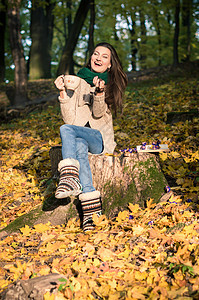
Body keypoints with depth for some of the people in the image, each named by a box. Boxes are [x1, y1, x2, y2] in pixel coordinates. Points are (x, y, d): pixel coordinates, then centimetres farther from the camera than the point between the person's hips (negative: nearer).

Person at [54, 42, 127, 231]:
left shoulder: (112, 85, 7)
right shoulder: (77, 81, 6)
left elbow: (99, 114, -8)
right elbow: (70, 118, -1)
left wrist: (100, 93, -26)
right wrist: (63, 93, -15)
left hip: (100, 139, -1)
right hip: (79, 137, 2)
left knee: (66, 129, -30)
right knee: (79, 147, -35)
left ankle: (69, 179, -49)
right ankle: (91, 208, -42)